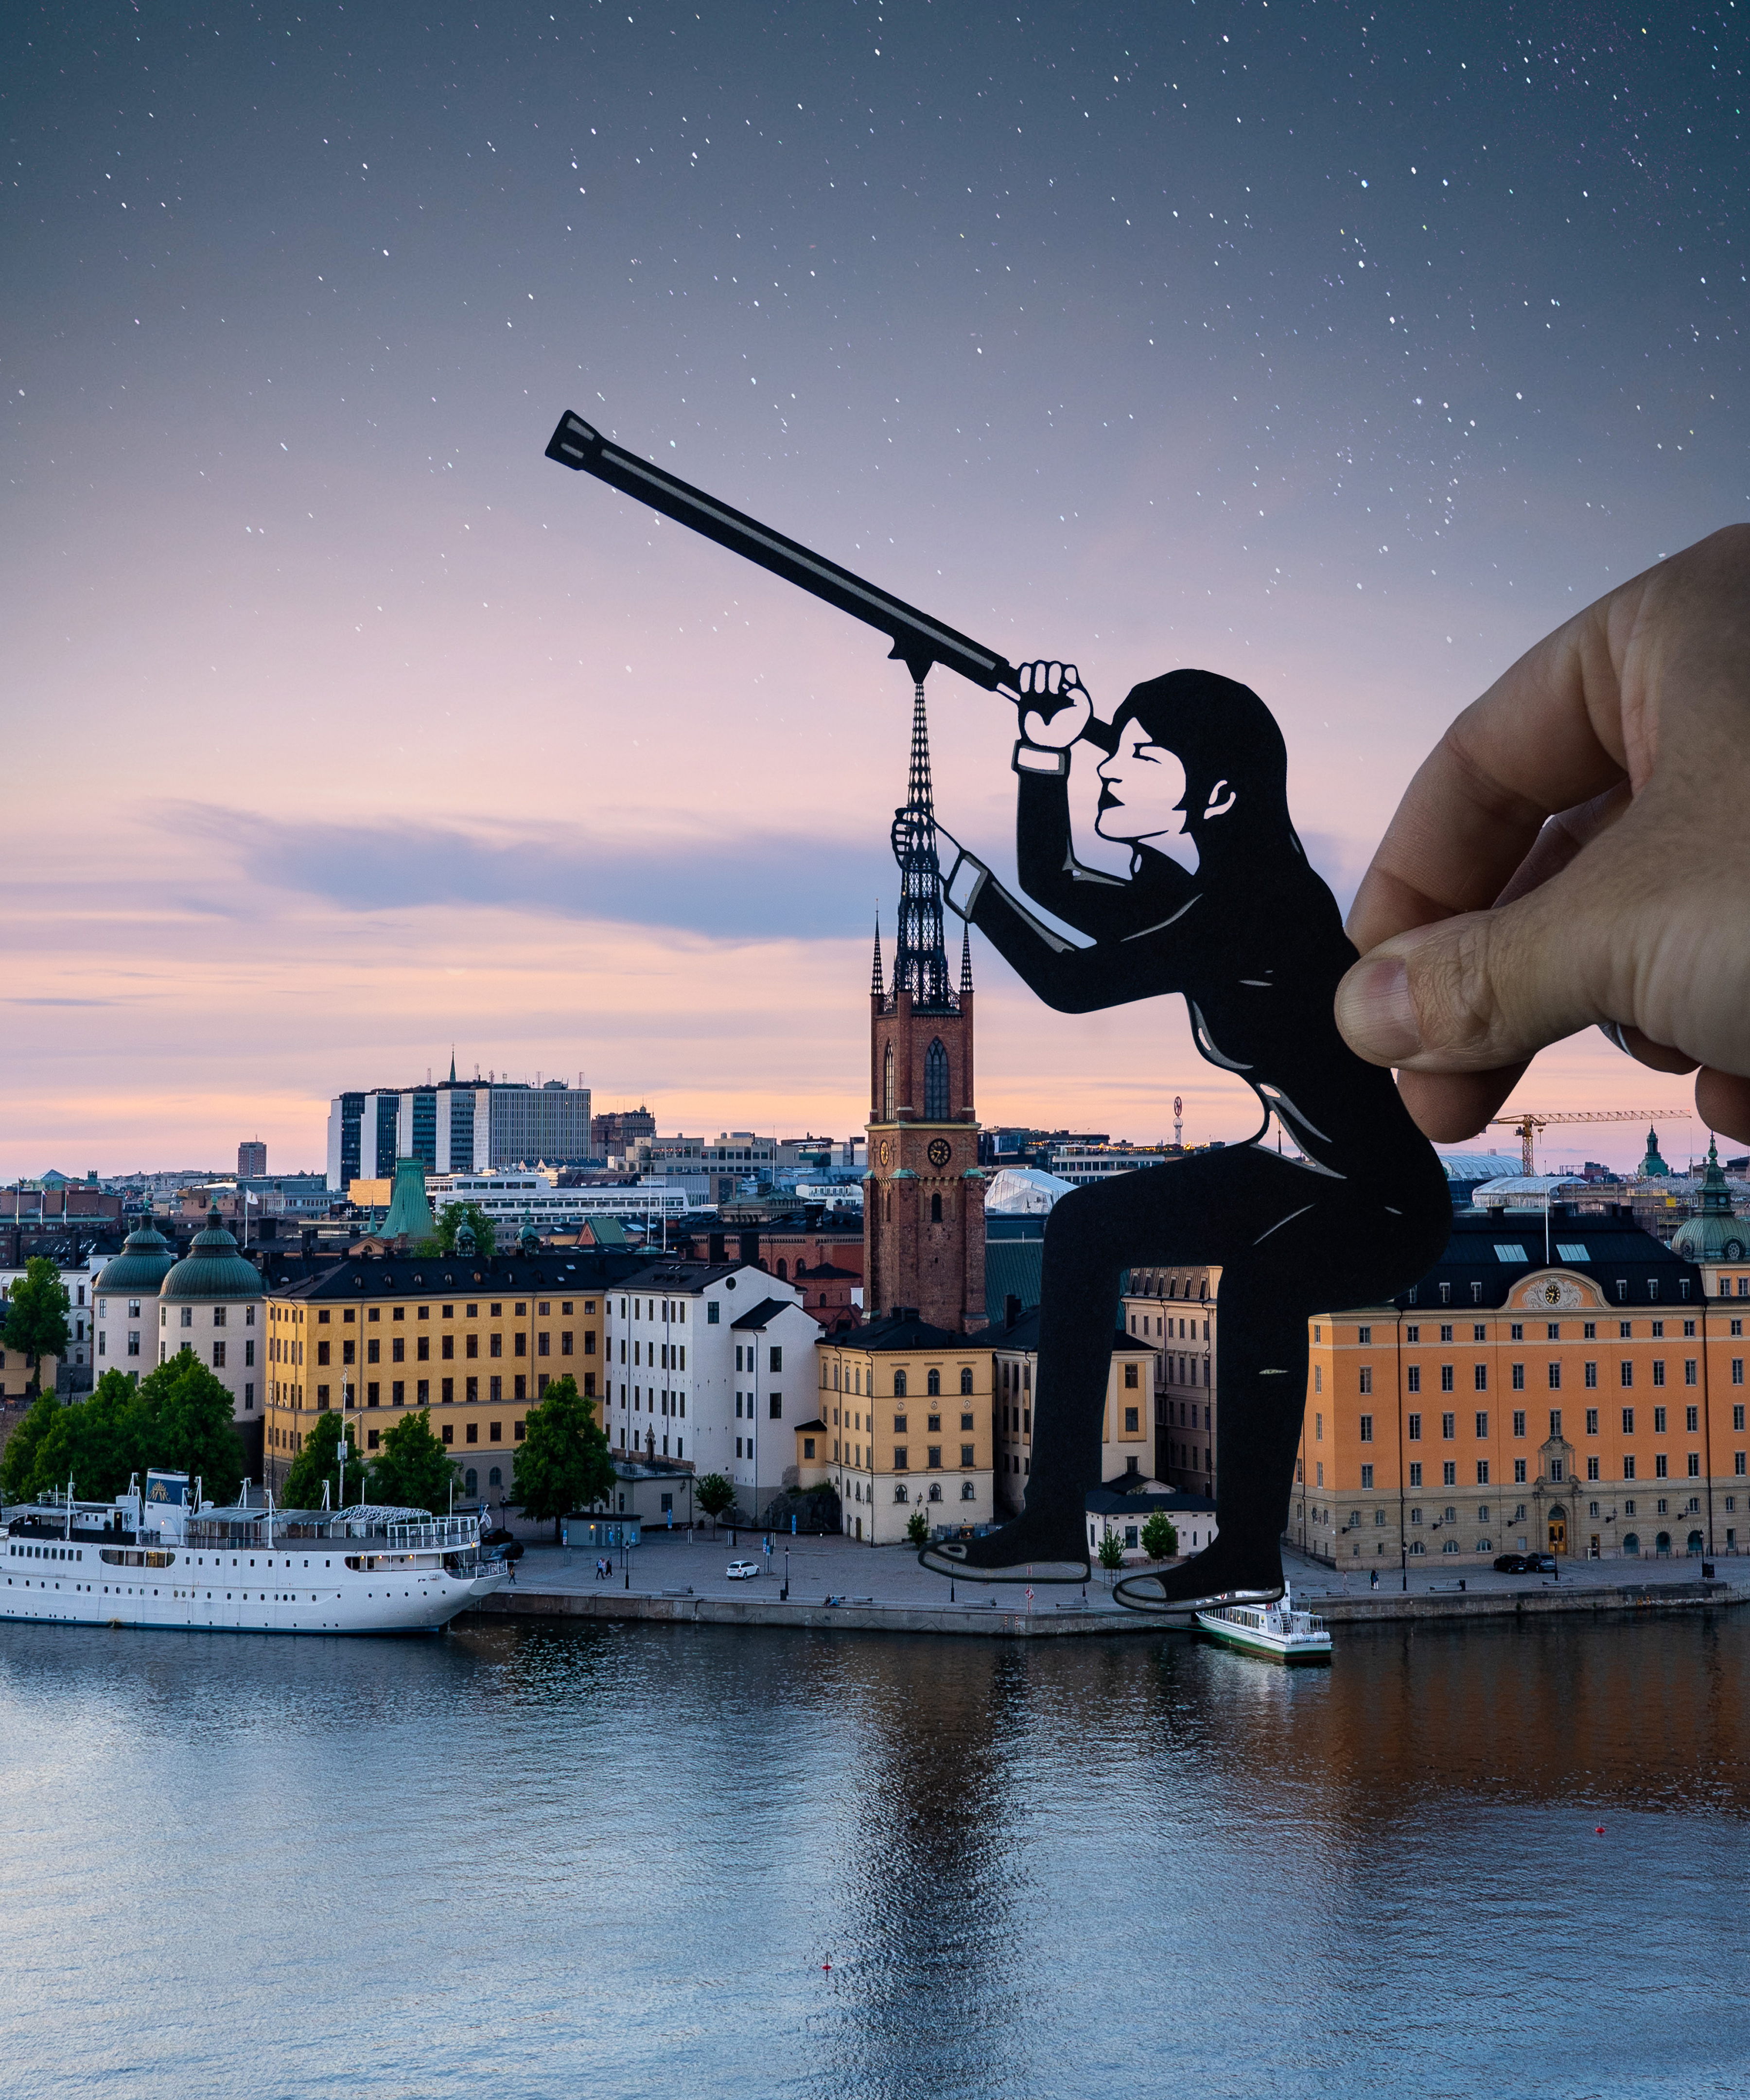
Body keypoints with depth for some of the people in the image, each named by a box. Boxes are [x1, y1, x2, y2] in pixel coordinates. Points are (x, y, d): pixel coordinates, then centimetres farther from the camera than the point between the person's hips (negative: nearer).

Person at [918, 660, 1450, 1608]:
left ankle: (1246, 1557, -17)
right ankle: (1055, 1528, 6)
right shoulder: (1196, 889, 0)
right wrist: (1046, 750, 0)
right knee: (1085, 1226, 5)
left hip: (1384, 1201, -10)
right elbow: (1052, 884, 13)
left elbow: (1072, 981, -27)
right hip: (1295, 1171, 10)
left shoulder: (1265, 905, -27)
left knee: (1258, 1280, -37)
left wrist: (953, 868, -20)